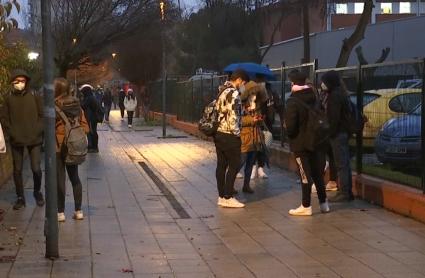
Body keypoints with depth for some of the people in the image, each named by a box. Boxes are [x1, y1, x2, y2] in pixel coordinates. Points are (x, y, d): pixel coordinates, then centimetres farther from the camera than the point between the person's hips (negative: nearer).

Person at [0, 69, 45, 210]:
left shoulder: (35, 96, 0)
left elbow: (42, 115, 1)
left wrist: (37, 132, -8)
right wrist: (11, 133, -5)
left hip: (34, 139, -1)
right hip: (16, 140, 1)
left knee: (36, 168, -6)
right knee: (17, 169, 5)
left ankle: (37, 192, 20)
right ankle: (20, 197, 18)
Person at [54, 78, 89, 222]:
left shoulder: (54, 106, -14)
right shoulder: (77, 106, 1)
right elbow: (85, 128, 1)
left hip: (58, 147, -5)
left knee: (60, 179, 2)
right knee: (75, 178, 14)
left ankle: (61, 212, 5)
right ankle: (78, 211, 16)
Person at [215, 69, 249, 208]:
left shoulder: (222, 90, 15)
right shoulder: (233, 93, -15)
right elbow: (233, 116, -21)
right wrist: (237, 133, -11)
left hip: (219, 133, 9)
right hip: (229, 135, -9)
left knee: (221, 165, 10)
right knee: (234, 165, -3)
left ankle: (221, 196, 14)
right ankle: (228, 198, -2)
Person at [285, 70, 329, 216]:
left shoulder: (293, 102, -17)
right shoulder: (314, 99, 5)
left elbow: (290, 125, -21)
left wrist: (290, 134, -1)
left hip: (301, 144, -6)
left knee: (305, 175, -1)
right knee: (318, 173, 14)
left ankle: (306, 206, 5)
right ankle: (323, 203, 21)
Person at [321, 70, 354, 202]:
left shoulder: (335, 95, -16)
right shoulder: (339, 93, 15)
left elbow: (334, 117, -21)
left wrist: (331, 133, -16)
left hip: (338, 133, -10)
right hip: (343, 132, 10)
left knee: (341, 164, -8)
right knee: (345, 163, 12)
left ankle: (345, 193, -7)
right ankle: (348, 191, 17)